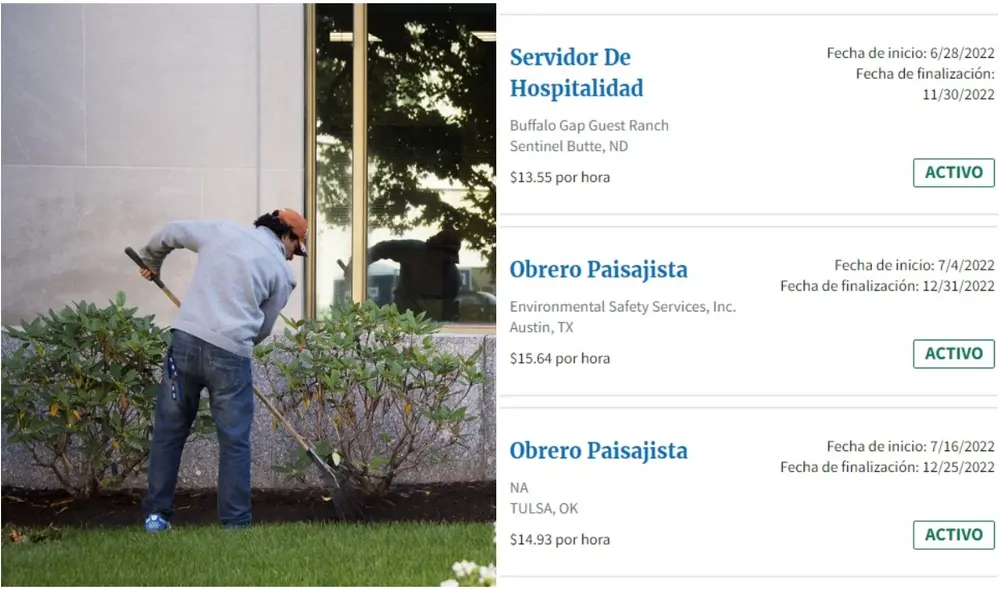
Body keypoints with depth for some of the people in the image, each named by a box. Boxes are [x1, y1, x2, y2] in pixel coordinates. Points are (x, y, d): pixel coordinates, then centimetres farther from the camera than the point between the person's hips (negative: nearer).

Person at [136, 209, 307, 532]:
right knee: (235, 441, 7)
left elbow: (170, 234, 24)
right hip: (230, 352, -3)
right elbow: (263, 328, 11)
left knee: (169, 431, 13)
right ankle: (235, 522, 7)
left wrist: (150, 261, 43)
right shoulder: (281, 271, 7)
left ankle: (156, 513, 16)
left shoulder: (221, 231, 14)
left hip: (185, 339, 3)